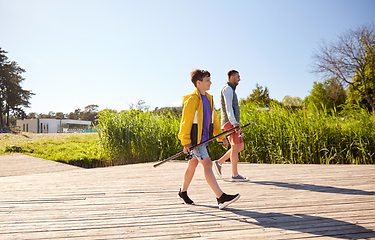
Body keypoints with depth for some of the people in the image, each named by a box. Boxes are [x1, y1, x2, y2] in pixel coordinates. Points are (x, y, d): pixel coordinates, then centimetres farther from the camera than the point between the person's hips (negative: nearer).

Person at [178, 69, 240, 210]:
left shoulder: (208, 98, 14)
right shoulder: (192, 99, -12)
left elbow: (214, 119, 20)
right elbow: (186, 121, -14)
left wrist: (221, 136, 16)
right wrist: (186, 142, -16)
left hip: (203, 138, 9)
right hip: (194, 138, -9)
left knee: (193, 164, 16)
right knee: (207, 164, -13)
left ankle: (183, 192, 31)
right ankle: (221, 198, -14)